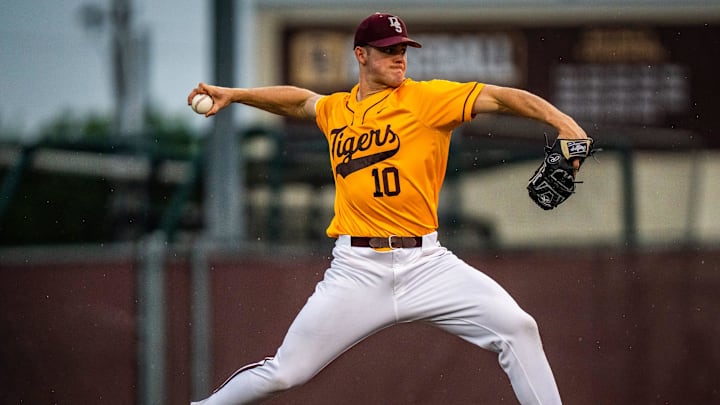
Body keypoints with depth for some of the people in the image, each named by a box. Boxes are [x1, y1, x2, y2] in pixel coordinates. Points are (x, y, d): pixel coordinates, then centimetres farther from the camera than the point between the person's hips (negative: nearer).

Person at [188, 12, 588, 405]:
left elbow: (499, 97, -11)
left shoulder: (427, 98, -1)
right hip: (356, 270, 2)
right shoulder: (335, 110, 13)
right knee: (284, 373, 1)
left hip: (425, 263, -2)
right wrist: (233, 95, 32)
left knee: (517, 329, -20)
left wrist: (562, 122, -25)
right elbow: (300, 100, 35)